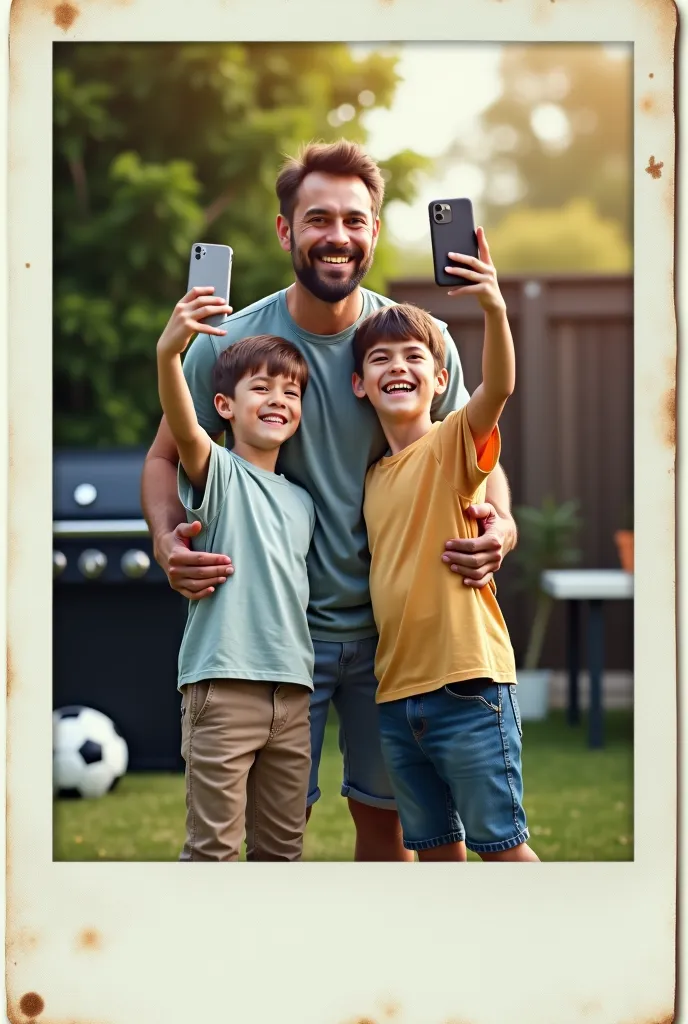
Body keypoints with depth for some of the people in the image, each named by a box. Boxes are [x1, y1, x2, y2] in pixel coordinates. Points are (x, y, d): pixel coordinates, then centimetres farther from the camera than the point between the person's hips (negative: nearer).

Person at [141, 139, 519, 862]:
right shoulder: (229, 343, -8)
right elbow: (166, 455, 3)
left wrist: (499, 527, -16)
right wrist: (166, 536, -18)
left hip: (390, 626, 2)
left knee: (385, 813, 10)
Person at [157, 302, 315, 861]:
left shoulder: (302, 502, 18)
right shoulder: (218, 472, -2)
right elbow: (183, 429, -24)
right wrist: (168, 353, -43)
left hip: (292, 690, 6)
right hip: (223, 684, -6)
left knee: (282, 846, 13)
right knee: (213, 846, -6)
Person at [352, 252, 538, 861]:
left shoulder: (454, 443, -6)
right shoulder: (374, 478, 13)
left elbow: (499, 388, -27)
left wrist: (495, 310, -44)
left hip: (467, 681, -6)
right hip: (398, 689, 7)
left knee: (500, 842, 0)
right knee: (435, 846, 14)